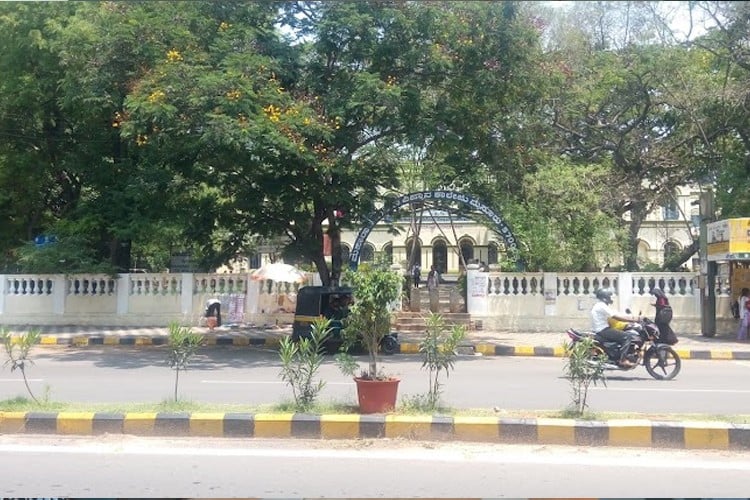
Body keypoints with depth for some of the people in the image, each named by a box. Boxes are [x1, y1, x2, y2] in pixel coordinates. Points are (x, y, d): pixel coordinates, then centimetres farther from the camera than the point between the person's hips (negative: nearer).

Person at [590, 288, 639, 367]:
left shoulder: (599, 306, 20)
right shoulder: (602, 306, -13)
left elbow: (616, 314, 18)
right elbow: (617, 317, -19)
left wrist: (631, 318, 10)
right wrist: (634, 319, -16)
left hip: (599, 330, 11)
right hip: (602, 330, -11)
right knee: (627, 336, -16)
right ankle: (622, 360, -20)